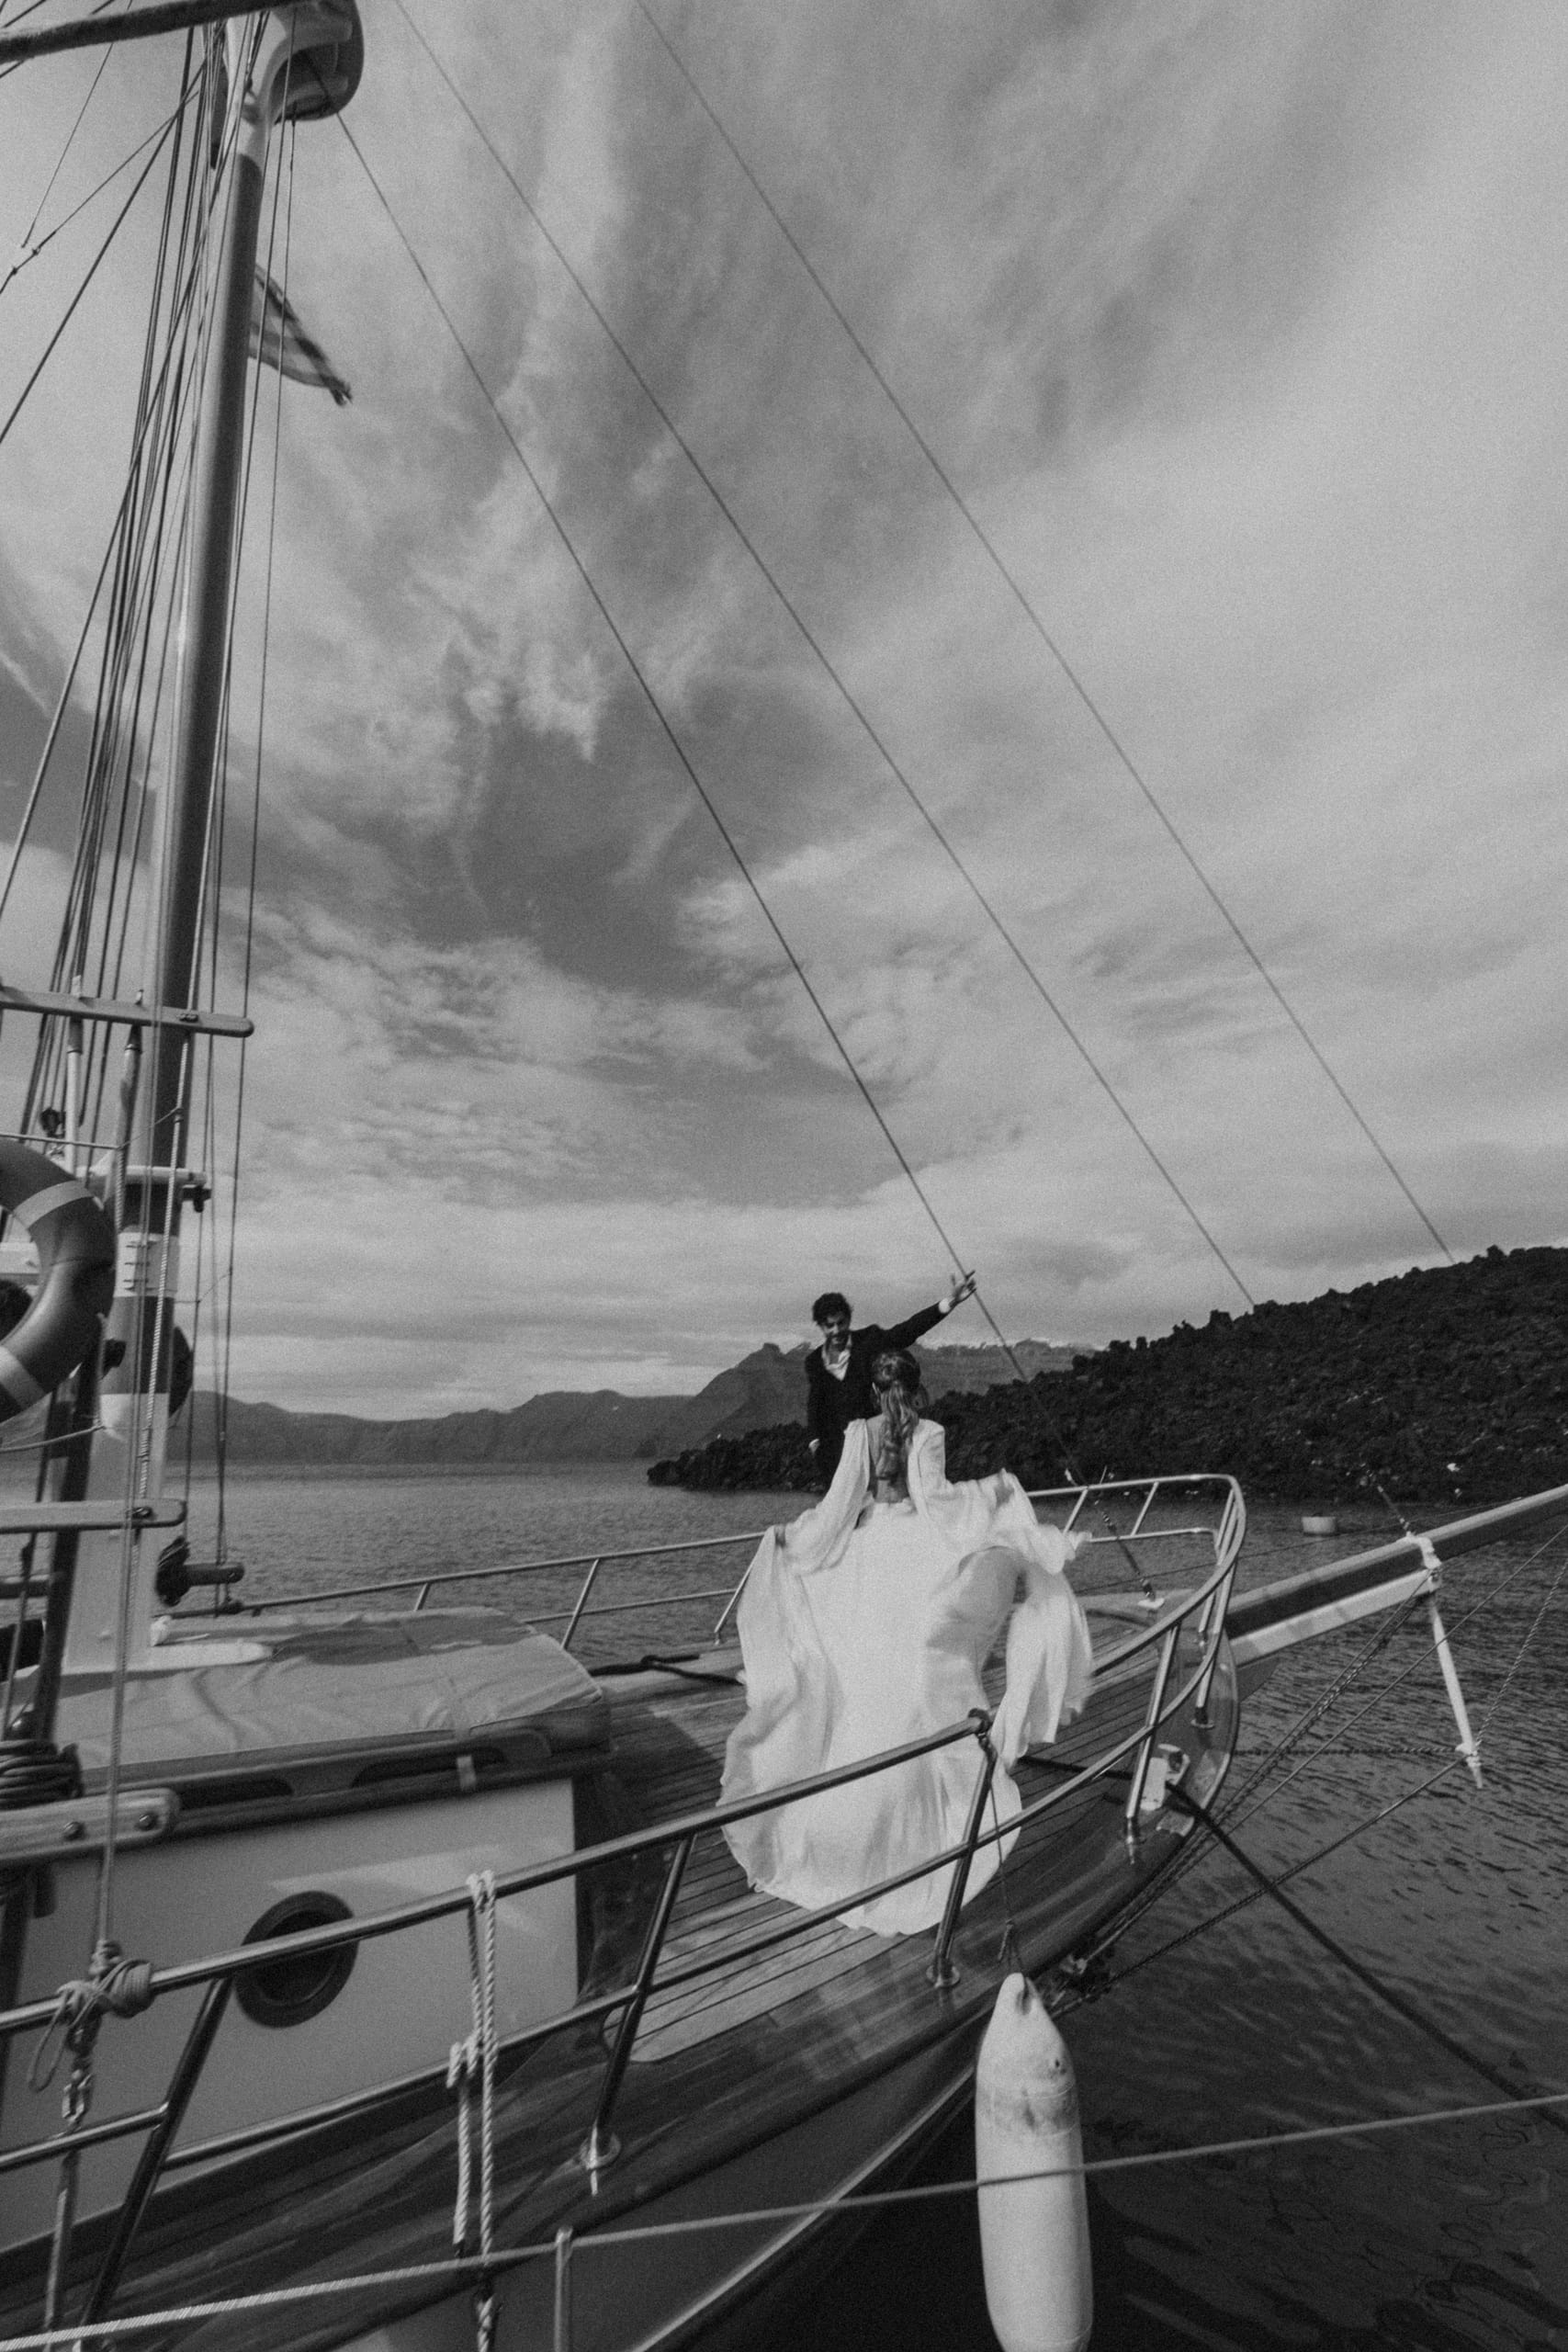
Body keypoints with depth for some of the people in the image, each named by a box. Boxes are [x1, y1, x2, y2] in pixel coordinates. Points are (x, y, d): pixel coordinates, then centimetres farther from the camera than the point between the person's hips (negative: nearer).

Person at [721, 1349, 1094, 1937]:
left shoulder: (859, 1432, -2)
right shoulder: (928, 1434, -7)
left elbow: (839, 1505, -3)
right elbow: (933, 1497, -15)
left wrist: (787, 1535, 12)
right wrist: (995, 1489, -2)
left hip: (866, 1557, 3)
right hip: (916, 1560, -3)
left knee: (864, 1696, 17)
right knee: (918, 1699, 10)